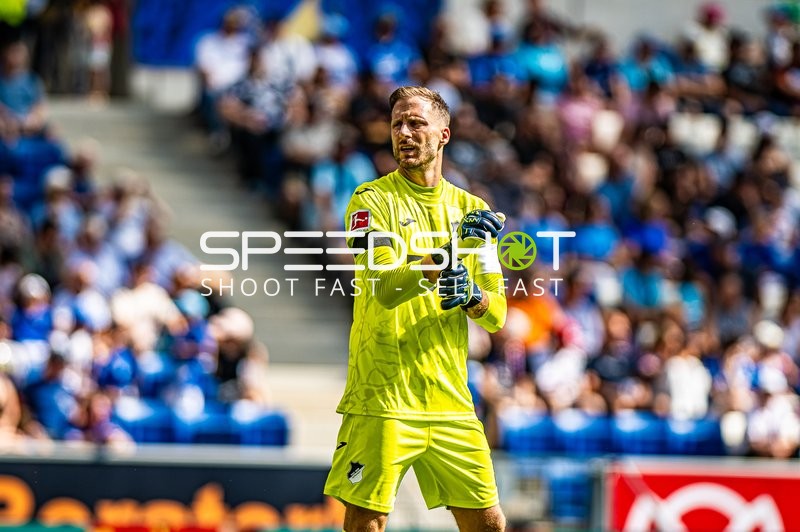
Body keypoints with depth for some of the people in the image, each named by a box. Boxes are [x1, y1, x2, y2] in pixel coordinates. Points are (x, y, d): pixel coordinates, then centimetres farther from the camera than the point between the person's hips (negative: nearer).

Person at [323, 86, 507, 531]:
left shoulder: (472, 209, 13)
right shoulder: (373, 199, -2)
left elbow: (496, 317, 10)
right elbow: (386, 289, -17)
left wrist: (473, 297, -12)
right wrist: (449, 255, -29)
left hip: (450, 400, 5)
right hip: (383, 398, -5)